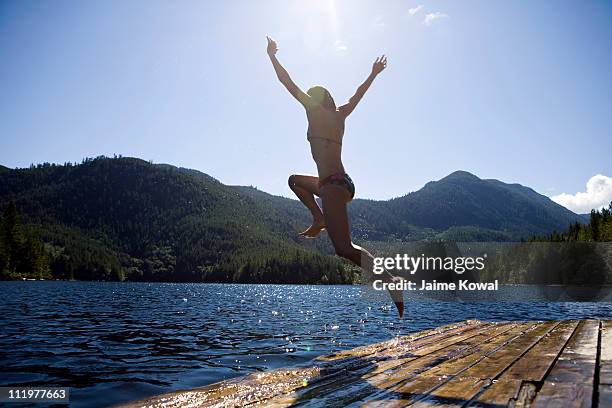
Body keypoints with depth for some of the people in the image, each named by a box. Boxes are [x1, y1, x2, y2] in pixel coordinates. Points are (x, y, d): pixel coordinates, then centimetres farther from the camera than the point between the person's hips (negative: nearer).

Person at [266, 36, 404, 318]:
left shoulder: (315, 109, 0)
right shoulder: (339, 115, 16)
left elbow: (288, 83, 7)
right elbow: (358, 94, 32)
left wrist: (272, 56, 19)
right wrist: (374, 73, 46)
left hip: (332, 186, -8)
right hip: (343, 183, 8)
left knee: (344, 249, -15)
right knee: (295, 180, 30)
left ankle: (390, 280, -26)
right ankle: (320, 220, 16)